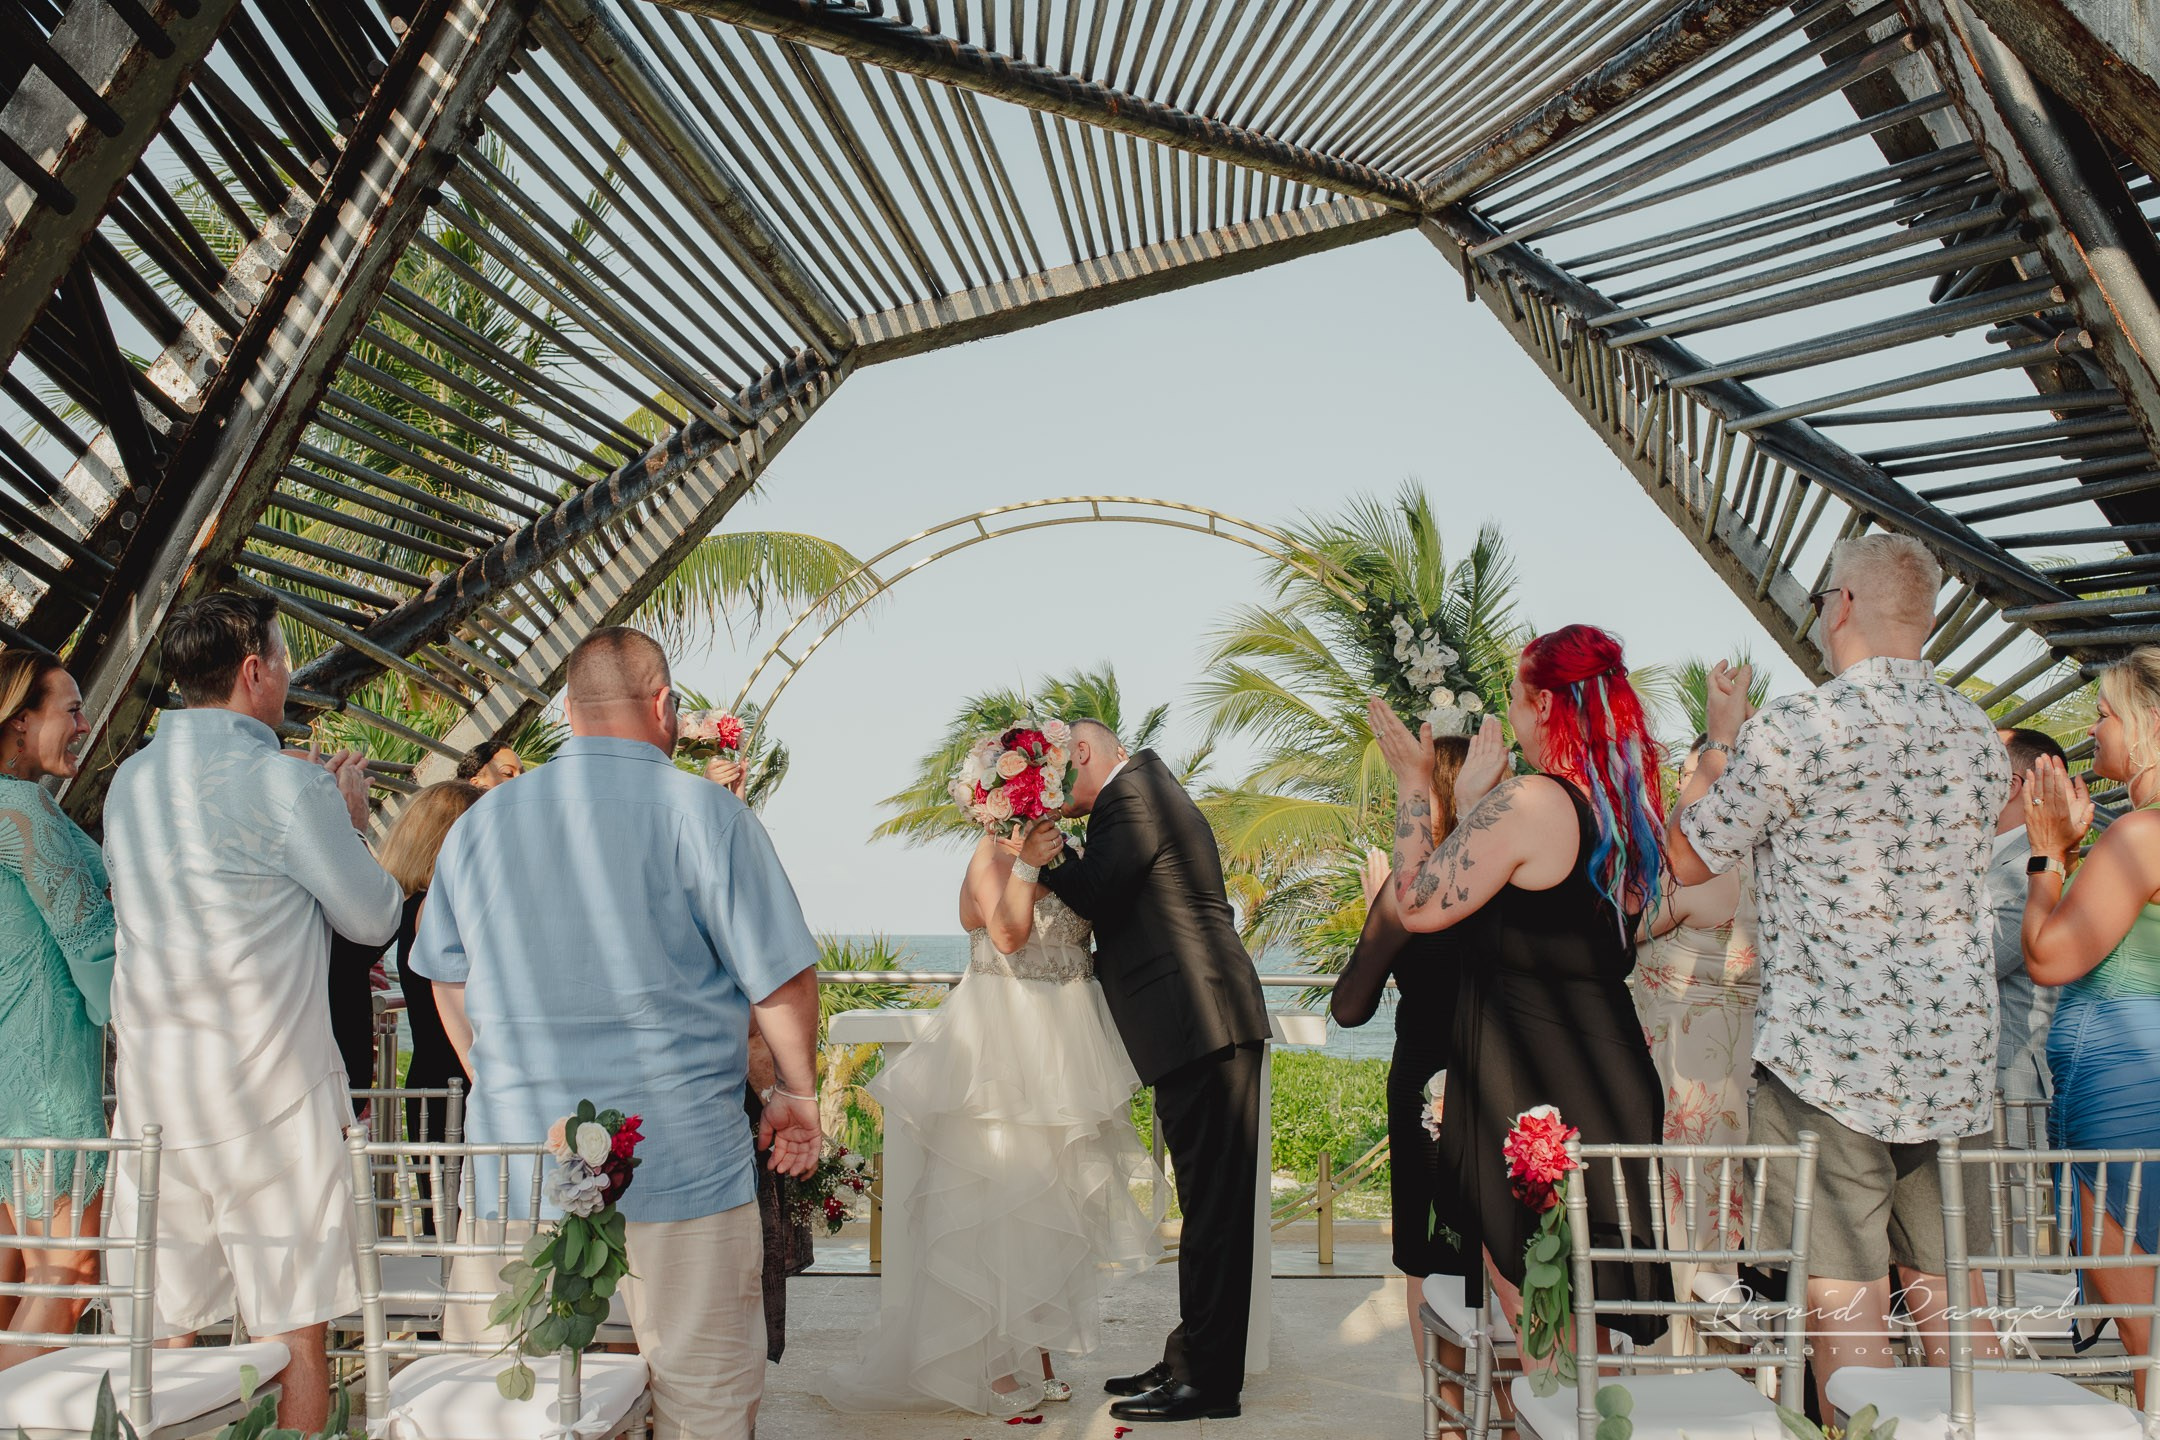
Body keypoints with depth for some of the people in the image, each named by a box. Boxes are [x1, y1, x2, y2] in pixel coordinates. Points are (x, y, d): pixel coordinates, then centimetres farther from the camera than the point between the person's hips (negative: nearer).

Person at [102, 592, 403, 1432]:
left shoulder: (130, 780, 10)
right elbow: (374, 917, -4)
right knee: (294, 1330, 4)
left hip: (153, 1087, 7)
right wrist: (350, 816, 12)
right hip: (268, 1090, -7)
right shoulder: (282, 783, -12)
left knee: (160, 1332, 13)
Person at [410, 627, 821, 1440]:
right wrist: (797, 1091, 9)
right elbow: (781, 978, -7)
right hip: (679, 1166, -4)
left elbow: (450, 984, 17)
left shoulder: (479, 823, 7)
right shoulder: (701, 812, -8)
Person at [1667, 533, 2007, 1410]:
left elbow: (1687, 859, -2)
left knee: (1845, 1296, -1)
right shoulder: (1979, 736, 8)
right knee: (1950, 1289, 14)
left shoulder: (1793, 729, -12)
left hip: (1827, 1052, -6)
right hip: (1955, 1051, 6)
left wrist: (1718, 739, 10)